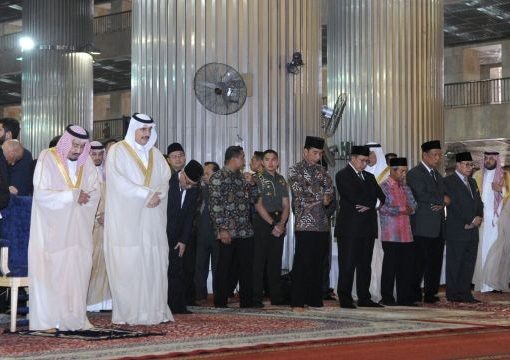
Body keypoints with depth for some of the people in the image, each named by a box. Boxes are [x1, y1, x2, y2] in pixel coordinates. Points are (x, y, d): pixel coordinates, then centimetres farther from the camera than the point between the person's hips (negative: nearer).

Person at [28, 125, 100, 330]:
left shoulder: (86, 162, 8)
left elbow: (95, 192, 9)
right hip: (52, 230, -4)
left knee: (77, 271, 2)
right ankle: (47, 320, -1)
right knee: (50, 272, -5)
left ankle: (74, 319, 8)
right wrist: (73, 195, -14)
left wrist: (81, 196, -12)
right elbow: (41, 194, -13)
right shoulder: (47, 158, -5)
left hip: (78, 230, 4)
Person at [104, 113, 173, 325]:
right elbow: (120, 183, -10)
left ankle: (155, 311, 1)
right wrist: (148, 194, -12)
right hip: (126, 219, -5)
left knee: (154, 263, -1)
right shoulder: (118, 151, 2)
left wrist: (158, 196, -9)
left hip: (152, 219, 5)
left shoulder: (155, 154, 19)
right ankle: (127, 313, -6)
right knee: (128, 264, -8)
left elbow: (165, 181, 12)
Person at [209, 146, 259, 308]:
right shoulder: (218, 177, -4)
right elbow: (215, 205, -11)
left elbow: (253, 200, 21)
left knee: (247, 268, 7)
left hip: (245, 232, 7)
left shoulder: (242, 177, 17)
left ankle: (247, 301, 15)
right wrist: (222, 229, -16)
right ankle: (220, 302, 7)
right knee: (224, 269, -1)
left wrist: (252, 184, 3)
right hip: (227, 233, -6)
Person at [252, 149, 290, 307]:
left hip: (279, 224, 5)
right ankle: (256, 298, -3)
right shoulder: (257, 178, -2)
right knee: (259, 260, -5)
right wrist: (272, 223, -13)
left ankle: (276, 296, 12)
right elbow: (258, 204, -9)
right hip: (262, 222, -5)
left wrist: (281, 223, -5)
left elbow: (286, 205, 11)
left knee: (276, 260, 8)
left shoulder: (281, 180, 15)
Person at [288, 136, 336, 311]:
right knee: (302, 263, -6)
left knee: (318, 264, 8)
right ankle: (297, 302, -3)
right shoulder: (295, 170, -1)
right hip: (305, 223, -6)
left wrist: (320, 200, -11)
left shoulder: (322, 171, 17)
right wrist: (322, 198, -4)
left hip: (323, 224, 6)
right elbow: (300, 197, -11)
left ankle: (315, 300, 14)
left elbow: (330, 191, 7)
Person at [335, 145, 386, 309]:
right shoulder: (343, 175, -3)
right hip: (349, 229, -7)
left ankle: (364, 298, 13)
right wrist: (373, 202, -4)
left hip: (367, 228, 7)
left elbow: (381, 197, 12)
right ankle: (345, 299, 1)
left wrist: (370, 205, -7)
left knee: (365, 265, 8)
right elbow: (355, 197, -16)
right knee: (347, 265, -4)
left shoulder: (369, 177, 21)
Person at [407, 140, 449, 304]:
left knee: (435, 261, 6)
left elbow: (444, 195, 19)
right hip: (422, 227, -7)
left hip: (438, 226, 8)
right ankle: (414, 294, 2)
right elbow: (422, 196, -19)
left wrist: (441, 203, -4)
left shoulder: (436, 173, 20)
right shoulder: (415, 173, -7)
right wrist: (442, 199, -7)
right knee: (419, 262, -5)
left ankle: (431, 293, 12)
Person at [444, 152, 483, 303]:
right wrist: (472, 219, -14)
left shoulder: (472, 182, 20)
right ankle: (453, 294, 3)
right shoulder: (449, 182, -6)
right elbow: (455, 205, -14)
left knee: (469, 262, 7)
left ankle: (465, 293, 12)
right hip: (457, 230, -7)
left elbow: (479, 203, 18)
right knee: (454, 263, -2)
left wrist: (478, 218, -1)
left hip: (472, 230, 8)